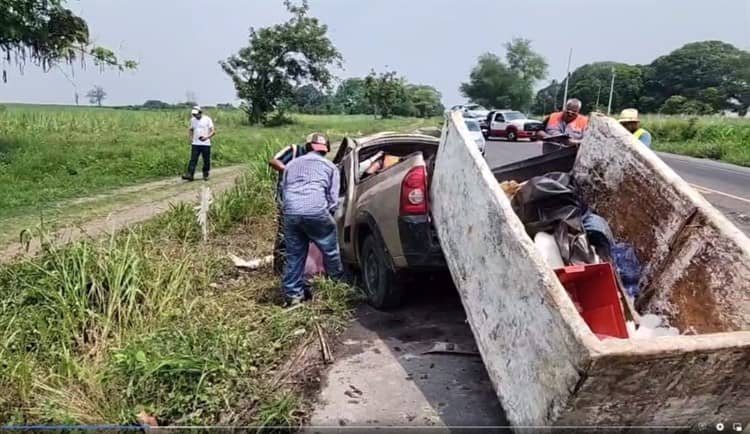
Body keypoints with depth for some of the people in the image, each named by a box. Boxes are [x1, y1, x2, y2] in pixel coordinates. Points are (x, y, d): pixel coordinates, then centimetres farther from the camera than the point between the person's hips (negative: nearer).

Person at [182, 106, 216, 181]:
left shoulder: (207, 119, -4)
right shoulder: (192, 120, 11)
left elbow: (213, 131, -9)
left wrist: (207, 137, -26)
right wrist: (190, 137, 6)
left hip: (206, 144, -3)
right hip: (195, 144, 3)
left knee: (206, 161, 4)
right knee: (193, 160, -6)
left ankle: (205, 175, 19)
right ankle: (189, 175, -11)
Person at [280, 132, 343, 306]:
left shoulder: (291, 164, 27)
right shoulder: (330, 167, 19)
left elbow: (282, 191, 27)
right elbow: (333, 197, 12)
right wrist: (329, 214, 25)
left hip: (290, 213, 3)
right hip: (317, 212, -3)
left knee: (294, 255, 12)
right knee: (330, 251, 14)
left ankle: (292, 295, 15)